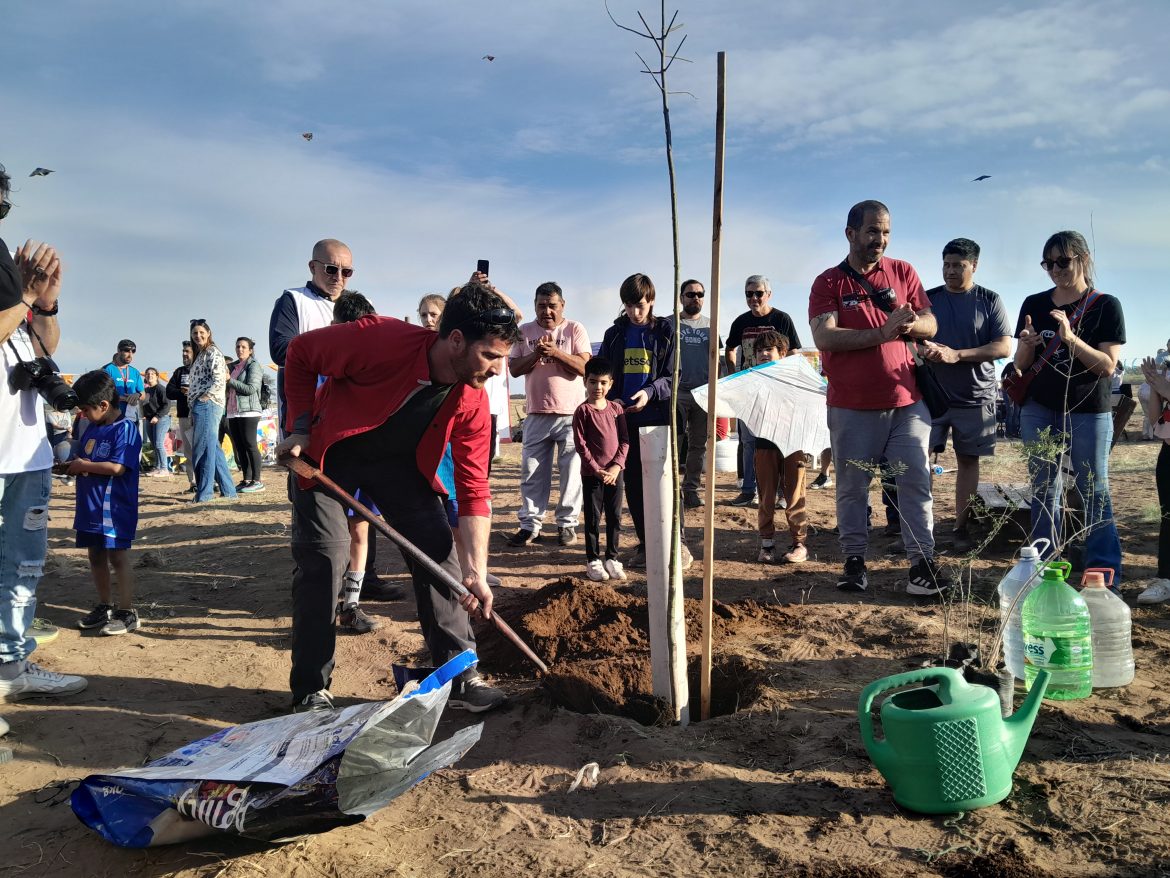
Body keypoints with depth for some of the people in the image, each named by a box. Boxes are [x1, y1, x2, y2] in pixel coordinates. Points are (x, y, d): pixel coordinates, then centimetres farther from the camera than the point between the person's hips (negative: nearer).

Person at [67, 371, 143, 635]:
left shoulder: (125, 429, -14)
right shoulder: (92, 428, 12)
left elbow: (117, 467, -22)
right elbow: (83, 458, 21)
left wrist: (85, 466, -13)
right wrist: (72, 465, 1)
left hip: (115, 508, -9)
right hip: (90, 507, 9)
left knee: (118, 556, -5)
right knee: (96, 556, 15)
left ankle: (128, 613, 3)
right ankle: (104, 607, 27)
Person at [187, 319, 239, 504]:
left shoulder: (213, 352, -4)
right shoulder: (199, 355, 23)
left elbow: (220, 380, -14)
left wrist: (204, 398, -18)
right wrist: (193, 412, 18)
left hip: (208, 406, -9)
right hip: (200, 407, 9)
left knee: (203, 449, -9)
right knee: (213, 449, 9)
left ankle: (204, 493, -6)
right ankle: (228, 490, 12)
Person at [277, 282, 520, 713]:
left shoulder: (472, 401, -20)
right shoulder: (380, 340, -34)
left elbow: (474, 489, -16)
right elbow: (300, 353, -16)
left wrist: (476, 571, -22)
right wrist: (301, 428, -18)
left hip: (400, 462, 4)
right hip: (327, 455, -3)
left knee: (439, 552, -5)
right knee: (324, 559, -11)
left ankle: (460, 677, 8)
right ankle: (310, 692, 7)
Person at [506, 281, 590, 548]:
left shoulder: (575, 329, 2)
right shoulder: (525, 332, 9)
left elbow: (584, 367, -7)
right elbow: (514, 368, 4)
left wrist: (555, 351, -18)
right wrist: (536, 354, -12)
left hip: (571, 413, -2)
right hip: (536, 413, 2)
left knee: (571, 471, 1)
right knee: (532, 471, 2)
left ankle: (567, 523, 10)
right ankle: (529, 525, 7)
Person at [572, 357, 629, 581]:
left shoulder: (616, 408, 5)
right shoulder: (583, 411, -6)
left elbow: (624, 440, 5)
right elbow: (580, 444, -9)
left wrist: (617, 466, -8)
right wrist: (596, 469, -14)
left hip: (615, 472, 4)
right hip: (591, 473, -4)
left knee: (615, 517, 9)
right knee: (593, 518, 4)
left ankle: (612, 558, 20)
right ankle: (593, 560, 13)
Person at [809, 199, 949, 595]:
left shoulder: (903, 272, 9)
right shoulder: (829, 282, -1)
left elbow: (930, 324, 6)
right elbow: (824, 337, -15)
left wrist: (911, 323, -17)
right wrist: (882, 332, -21)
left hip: (906, 400, 2)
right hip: (851, 406, -2)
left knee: (916, 480, 1)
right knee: (852, 486, 6)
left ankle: (922, 561, 8)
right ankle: (854, 560, 18)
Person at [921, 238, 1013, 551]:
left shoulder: (990, 301, 2)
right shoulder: (929, 298, 6)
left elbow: (1004, 347, -6)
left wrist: (956, 355, -17)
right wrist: (921, 348, -16)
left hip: (974, 396, 0)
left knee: (968, 460, 6)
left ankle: (961, 527, 16)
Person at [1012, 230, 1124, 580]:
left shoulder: (1106, 306, -4)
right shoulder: (1034, 304, 5)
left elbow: (1107, 367, -11)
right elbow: (1021, 365, 6)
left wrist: (1070, 338, -25)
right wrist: (1027, 345, -17)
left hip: (1089, 413, -3)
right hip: (1039, 412, 3)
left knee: (1094, 492, 0)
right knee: (1044, 491, 7)